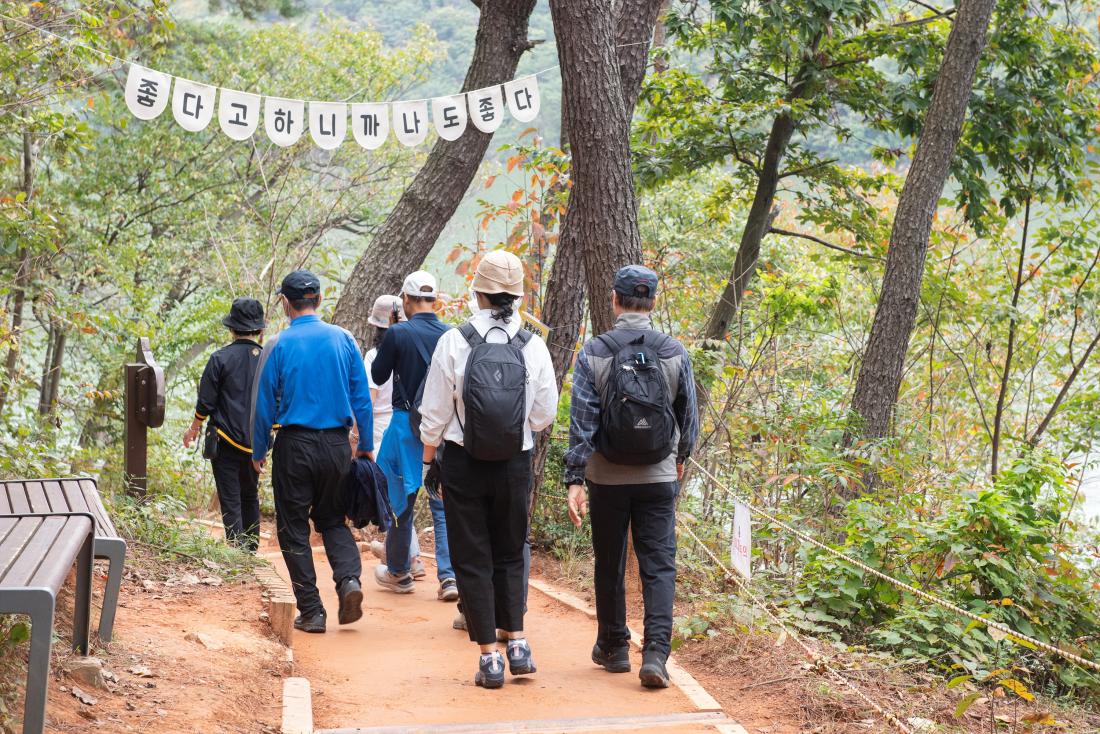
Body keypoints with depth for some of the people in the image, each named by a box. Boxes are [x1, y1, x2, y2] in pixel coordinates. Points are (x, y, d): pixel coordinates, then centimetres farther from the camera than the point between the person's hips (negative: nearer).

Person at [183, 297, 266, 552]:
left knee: (230, 502, 0)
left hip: (226, 440, -4)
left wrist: (194, 428, 10)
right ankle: (252, 549, 25)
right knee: (250, 496, 19)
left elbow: (206, 402, -6)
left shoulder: (220, 358, -10)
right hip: (255, 442, 4)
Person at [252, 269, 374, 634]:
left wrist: (259, 452, 9)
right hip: (336, 444, 3)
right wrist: (366, 446, 12)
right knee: (333, 519, 19)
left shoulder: (278, 346, -6)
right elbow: (362, 398, 3)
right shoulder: (343, 339, 0)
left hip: (294, 446, -3)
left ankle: (311, 612, 5)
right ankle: (349, 578, -7)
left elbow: (265, 404, -2)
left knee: (294, 526, 8)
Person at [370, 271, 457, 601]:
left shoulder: (398, 334, -11)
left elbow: (378, 376, 2)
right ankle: (449, 576, -2)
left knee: (401, 500, 11)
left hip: (407, 425, -3)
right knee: (444, 503, 7)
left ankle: (399, 573, 23)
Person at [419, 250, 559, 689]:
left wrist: (428, 459, 9)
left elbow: (434, 413, -5)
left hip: (464, 463, -2)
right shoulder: (533, 346, -5)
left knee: (472, 558, 7)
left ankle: (489, 655, 6)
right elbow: (545, 414, 1)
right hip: (515, 463, 2)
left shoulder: (455, 342, -9)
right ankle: (516, 642, 13)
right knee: (510, 554, 19)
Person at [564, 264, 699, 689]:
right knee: (659, 567, 1)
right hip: (659, 479, 0)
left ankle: (613, 649, 26)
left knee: (609, 566, 14)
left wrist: (574, 479, -10)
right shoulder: (674, 353, -3)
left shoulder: (593, 353, -7)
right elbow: (689, 417, 7)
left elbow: (581, 420, -11)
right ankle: (655, 654, -12)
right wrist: (680, 458, 25)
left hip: (607, 479, 0)